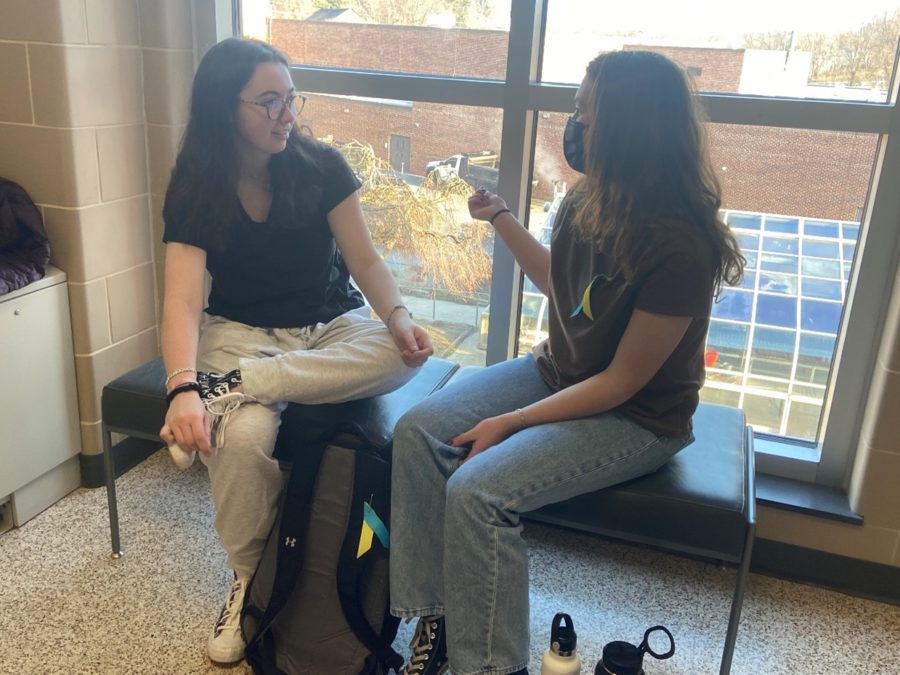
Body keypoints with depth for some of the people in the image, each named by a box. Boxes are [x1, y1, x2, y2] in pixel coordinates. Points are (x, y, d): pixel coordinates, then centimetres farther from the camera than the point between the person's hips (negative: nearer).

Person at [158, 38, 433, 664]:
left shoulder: (322, 167, -7)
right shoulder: (194, 191, -9)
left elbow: (367, 262, -5)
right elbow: (183, 300, -20)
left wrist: (400, 319, -27)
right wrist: (182, 388, -38)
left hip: (333, 326, 1)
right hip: (242, 332, -1)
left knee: (401, 357, -33)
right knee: (243, 440, -32)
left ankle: (230, 388, -27)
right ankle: (249, 580, -5)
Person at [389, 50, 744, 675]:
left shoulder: (679, 248, -28)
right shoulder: (588, 201, -7)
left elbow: (623, 382, -21)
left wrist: (511, 423, -19)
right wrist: (500, 217, 7)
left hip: (635, 418, -7)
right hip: (557, 370, 8)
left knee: (477, 491, -25)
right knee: (417, 433, -8)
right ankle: (435, 616, 0)